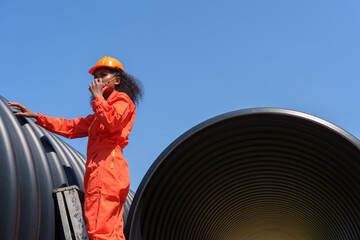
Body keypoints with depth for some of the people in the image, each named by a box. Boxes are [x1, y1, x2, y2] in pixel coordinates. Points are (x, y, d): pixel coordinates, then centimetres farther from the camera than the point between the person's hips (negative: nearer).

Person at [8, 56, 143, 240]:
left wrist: (97, 97, -3)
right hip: (99, 168, 9)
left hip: (107, 164, -9)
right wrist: (36, 116, 32)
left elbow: (112, 122, -17)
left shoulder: (122, 100, 6)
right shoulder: (99, 113, 33)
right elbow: (70, 127, 35)